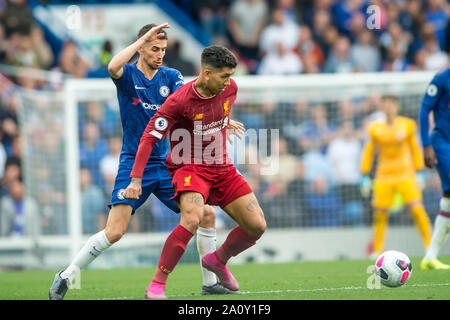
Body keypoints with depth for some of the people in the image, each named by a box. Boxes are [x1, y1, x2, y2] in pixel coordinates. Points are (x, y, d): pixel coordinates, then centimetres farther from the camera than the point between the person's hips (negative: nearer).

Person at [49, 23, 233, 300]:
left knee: (207, 214, -1)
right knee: (114, 232, -15)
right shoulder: (128, 75, -4)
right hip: (133, 165, -5)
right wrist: (144, 38, -25)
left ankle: (211, 282, 14)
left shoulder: (171, 77, 7)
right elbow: (113, 66, -29)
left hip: (166, 165, 5)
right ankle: (66, 277, 0)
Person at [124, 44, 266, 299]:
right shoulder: (179, 101, -20)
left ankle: (218, 260, 28)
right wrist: (136, 179, -21)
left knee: (257, 226, -1)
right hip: (189, 167, -6)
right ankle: (157, 284, -22)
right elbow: (150, 137, -17)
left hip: (222, 168, 6)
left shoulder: (230, 89, -2)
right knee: (193, 218, -33)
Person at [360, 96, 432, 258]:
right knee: (380, 212, -4)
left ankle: (429, 244, -6)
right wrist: (365, 176, 9)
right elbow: (368, 151, 12)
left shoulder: (407, 125, 2)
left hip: (405, 174, -1)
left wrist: (419, 173, 8)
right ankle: (377, 250, 9)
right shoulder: (376, 128, 3)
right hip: (384, 176, 1)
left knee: (417, 208, -13)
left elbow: (415, 149, 11)